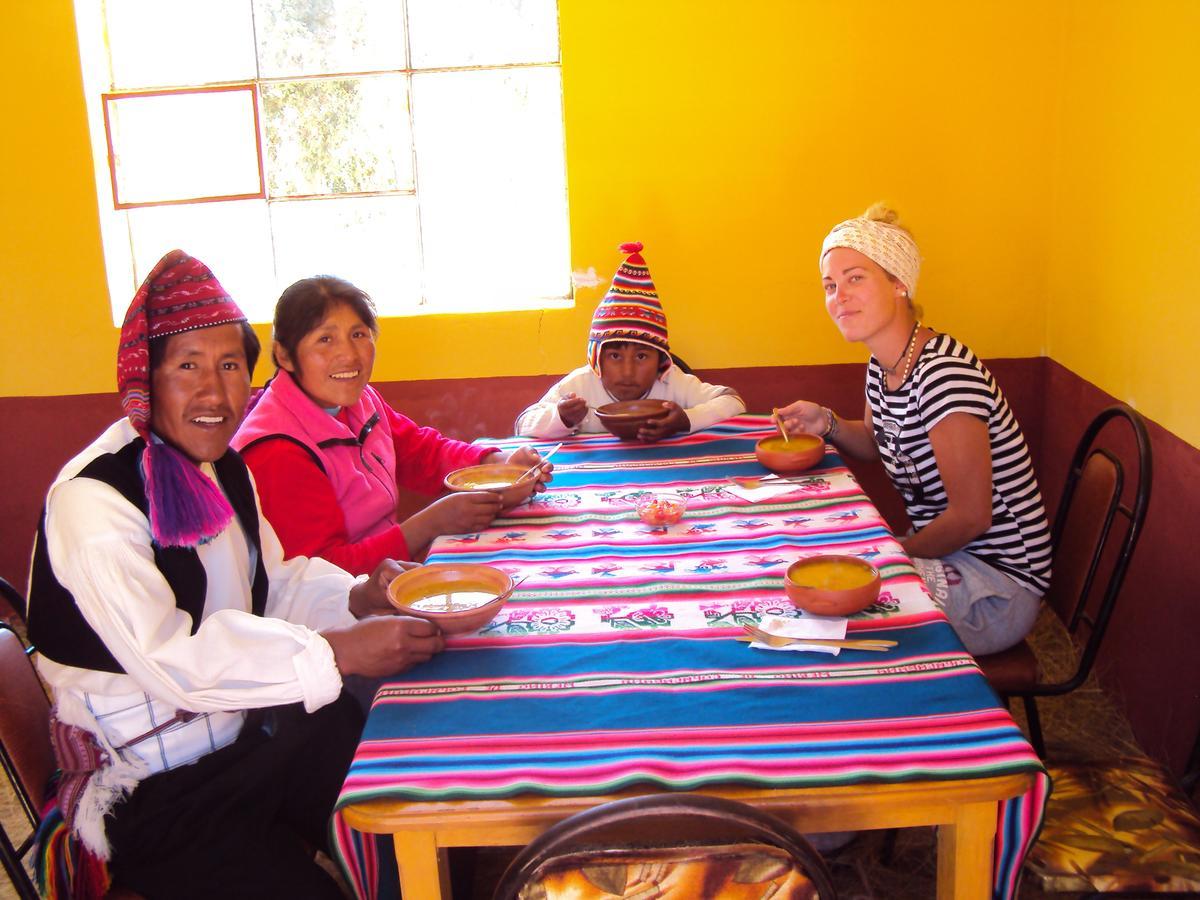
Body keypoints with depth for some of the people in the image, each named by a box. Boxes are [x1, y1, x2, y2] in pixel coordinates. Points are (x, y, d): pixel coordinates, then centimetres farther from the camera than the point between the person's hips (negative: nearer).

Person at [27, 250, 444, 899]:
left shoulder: (224, 468, 6)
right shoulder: (93, 499, -21)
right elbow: (170, 660, -28)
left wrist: (359, 598, -7)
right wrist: (339, 651, -30)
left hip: (249, 735, 8)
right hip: (148, 791, -7)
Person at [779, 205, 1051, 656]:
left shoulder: (943, 374, -25)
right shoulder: (881, 366, 2)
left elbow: (971, 516, -24)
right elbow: (878, 442, 23)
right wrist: (828, 424, 2)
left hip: (999, 585, -8)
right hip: (947, 554, 8)